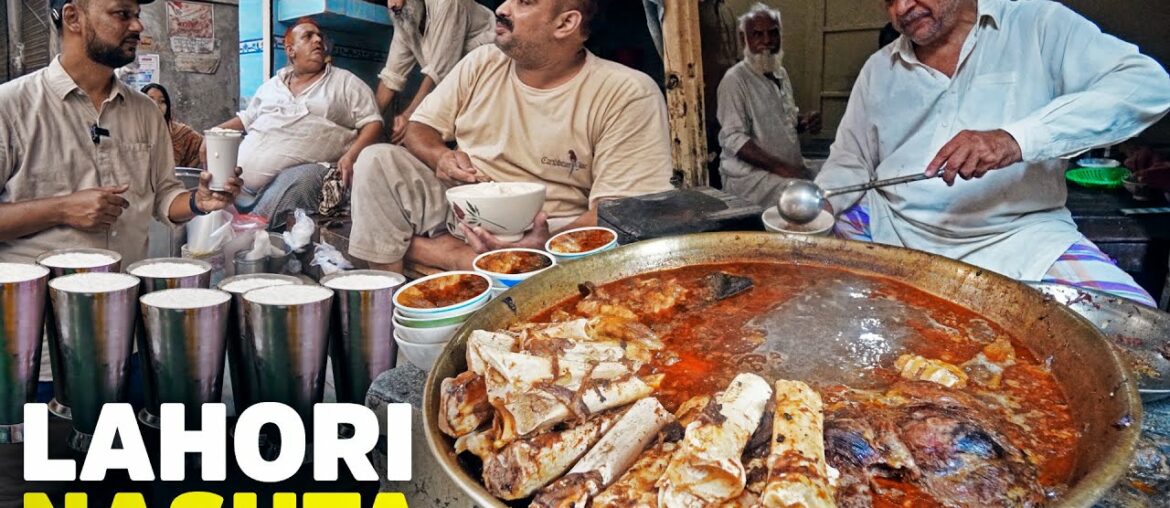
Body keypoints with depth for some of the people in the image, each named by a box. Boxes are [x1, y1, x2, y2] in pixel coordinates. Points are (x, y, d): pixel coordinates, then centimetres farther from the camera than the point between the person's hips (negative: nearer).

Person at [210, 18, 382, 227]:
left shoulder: (346, 82, 11)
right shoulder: (271, 85, 26)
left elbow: (372, 123, 5)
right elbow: (246, 118, 35)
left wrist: (352, 155, -13)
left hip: (305, 169, -4)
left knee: (297, 181, -38)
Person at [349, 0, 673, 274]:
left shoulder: (627, 95, -14)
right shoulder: (482, 63, 3)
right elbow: (421, 128, 10)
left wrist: (548, 244, -37)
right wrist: (440, 157, -16)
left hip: (548, 231, -4)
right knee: (378, 161, -14)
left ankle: (416, 246, -14)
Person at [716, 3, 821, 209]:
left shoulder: (780, 73, 12)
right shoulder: (735, 80, -12)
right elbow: (734, 139, -20)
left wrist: (805, 122, 2)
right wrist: (781, 168, -25)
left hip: (790, 167, 8)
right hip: (751, 174, -8)